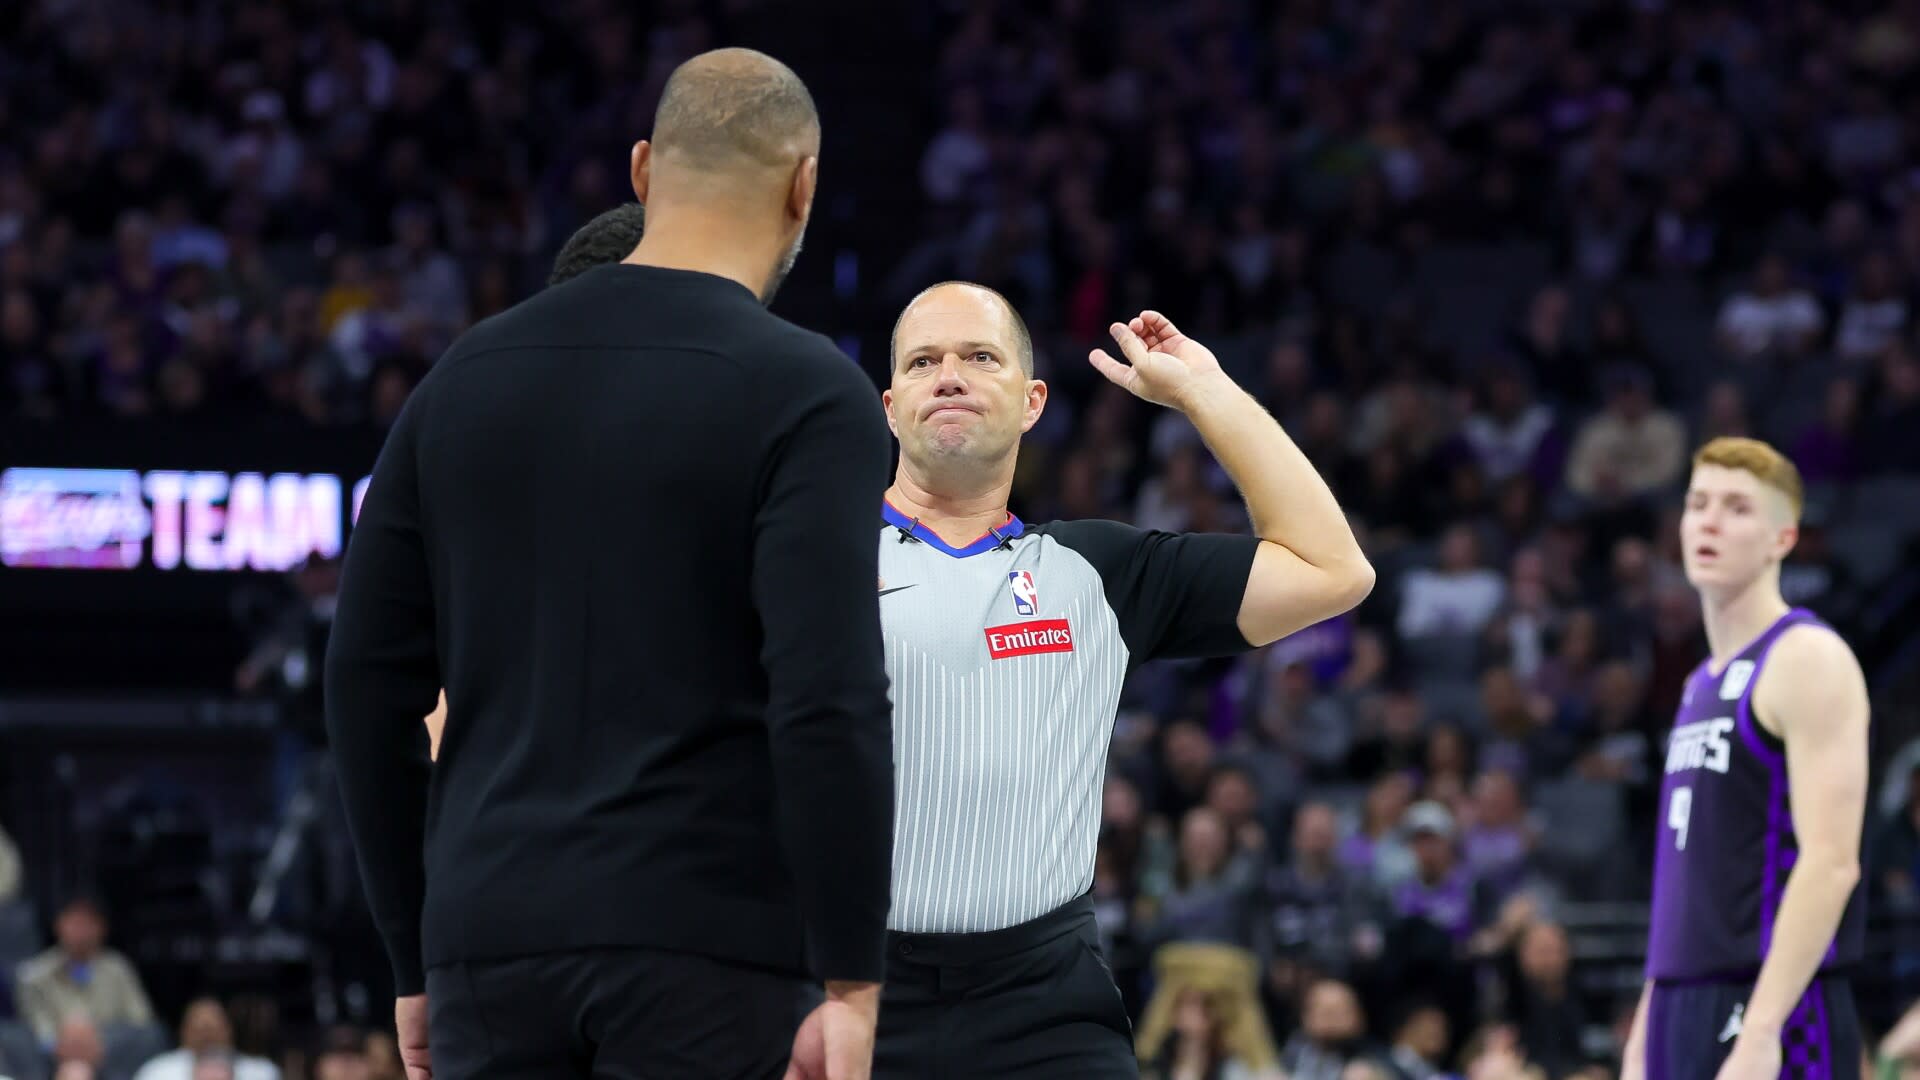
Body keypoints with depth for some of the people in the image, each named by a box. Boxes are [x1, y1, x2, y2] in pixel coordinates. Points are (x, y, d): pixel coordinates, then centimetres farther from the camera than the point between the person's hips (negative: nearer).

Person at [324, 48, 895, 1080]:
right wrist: (850, 982, -11)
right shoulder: (804, 392, -5)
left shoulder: (468, 375, 11)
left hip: (492, 951, 5)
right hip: (710, 951, -5)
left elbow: (370, 679, 12)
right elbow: (827, 704, -15)